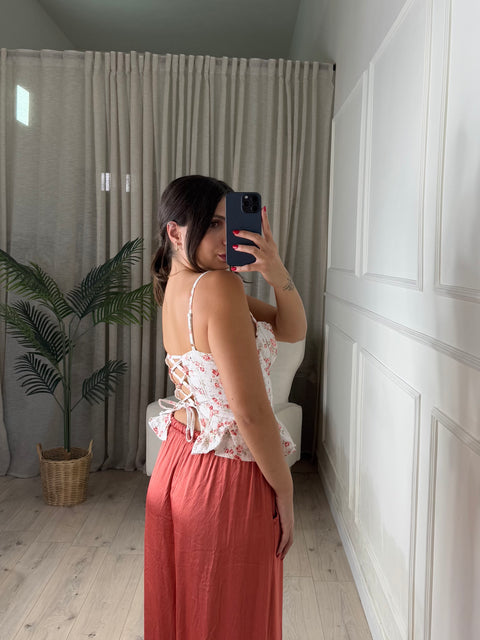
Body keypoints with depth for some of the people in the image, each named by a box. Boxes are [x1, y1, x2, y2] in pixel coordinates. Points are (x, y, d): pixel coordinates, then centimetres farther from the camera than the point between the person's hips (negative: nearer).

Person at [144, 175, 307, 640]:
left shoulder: (176, 286, 6)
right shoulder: (219, 287, -22)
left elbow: (293, 329, 5)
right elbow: (250, 410, -24)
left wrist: (277, 275, -13)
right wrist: (284, 492, -12)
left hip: (178, 463, 8)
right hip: (228, 479, -8)